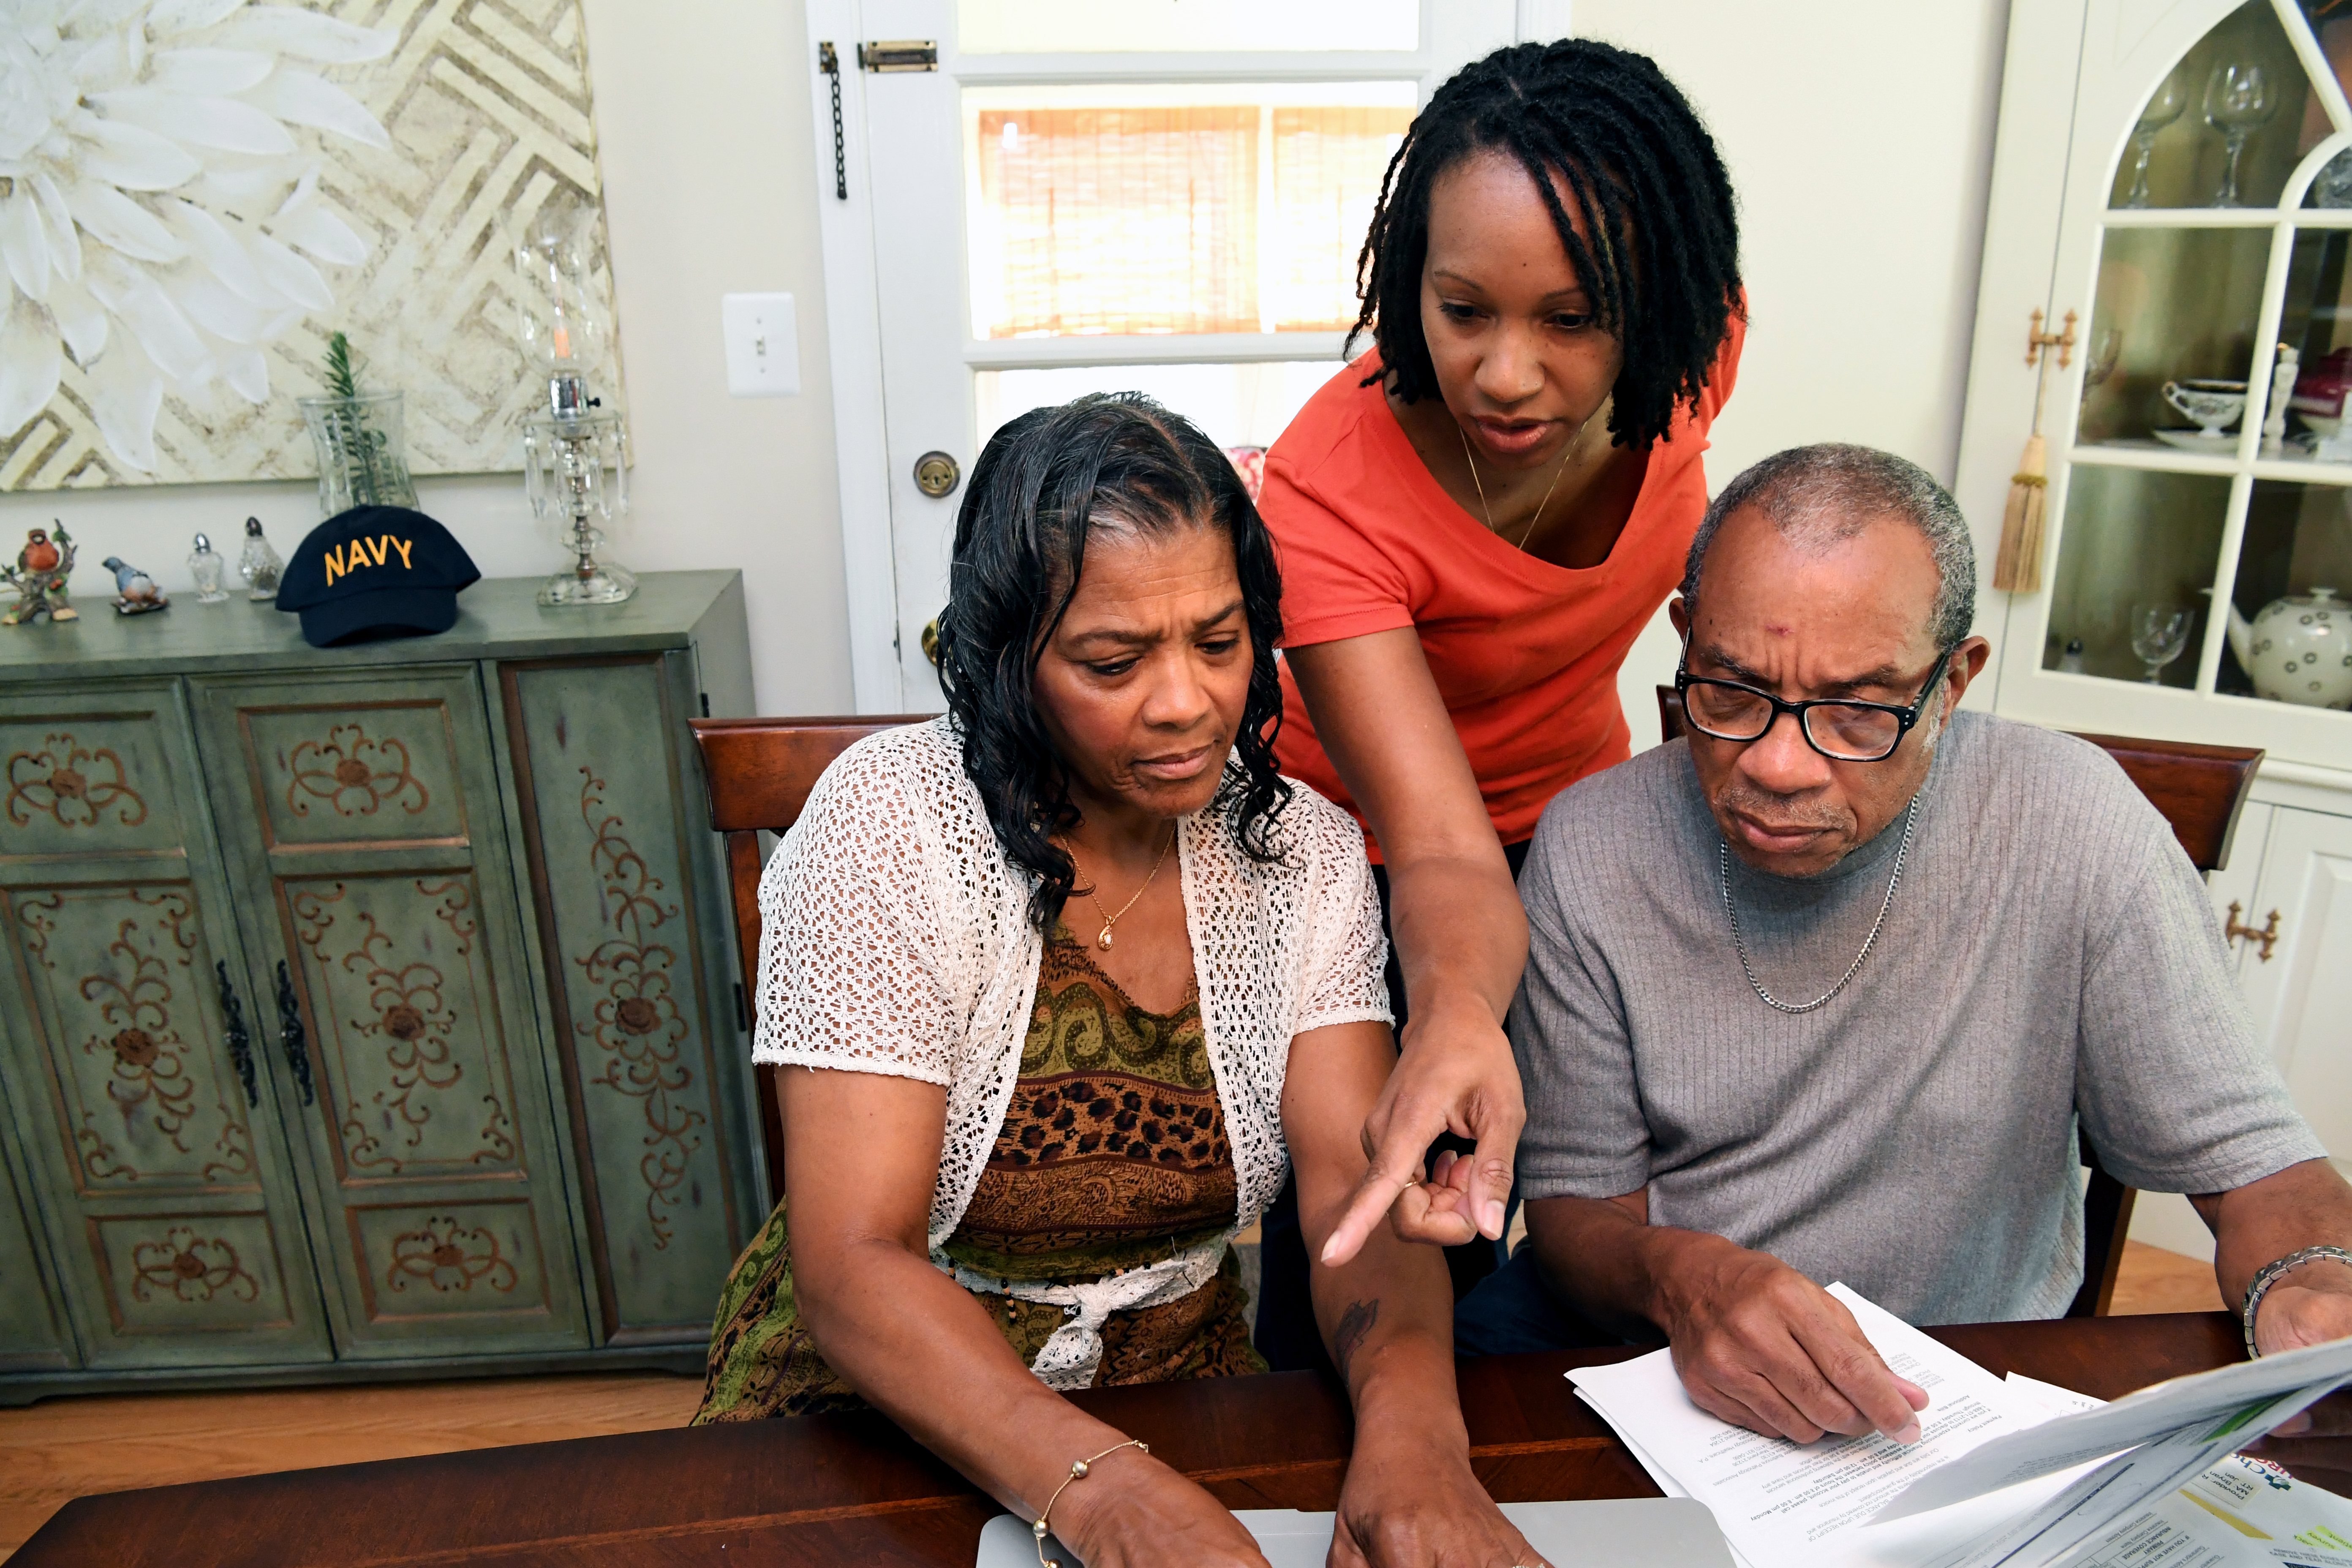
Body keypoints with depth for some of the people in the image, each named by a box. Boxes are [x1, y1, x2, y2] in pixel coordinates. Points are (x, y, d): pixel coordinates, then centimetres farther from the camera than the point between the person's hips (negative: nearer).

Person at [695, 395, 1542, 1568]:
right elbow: (853, 1266, -21)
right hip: (881, 1401, -2)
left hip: (1179, 1385, 3)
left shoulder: (1306, 854, -5)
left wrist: (1411, 1420, -31)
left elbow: (1358, 1198, -11)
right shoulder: (891, 825, -17)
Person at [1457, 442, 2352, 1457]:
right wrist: (1677, 1277, -30)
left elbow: (2241, 1149, -5)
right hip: (1648, 1353, -1)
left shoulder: (2072, 829, -14)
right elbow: (1575, 1201, -7)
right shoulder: (1592, 848, -12)